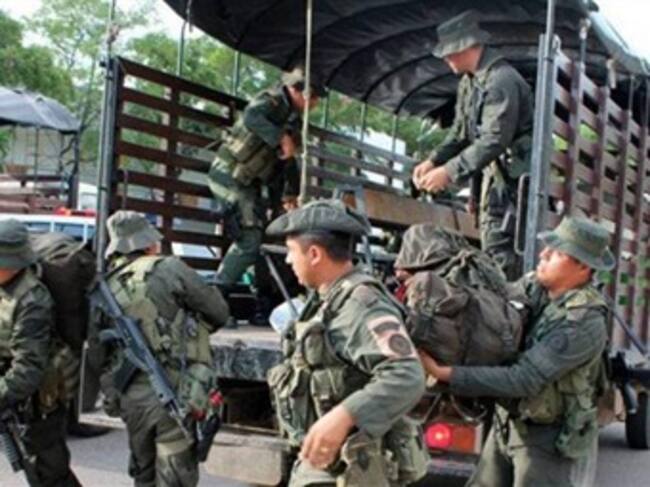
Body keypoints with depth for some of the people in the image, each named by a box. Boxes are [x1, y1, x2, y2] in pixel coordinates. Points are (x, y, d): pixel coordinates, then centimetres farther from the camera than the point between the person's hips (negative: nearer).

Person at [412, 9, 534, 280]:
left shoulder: (501, 80, -20)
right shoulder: (468, 83, 11)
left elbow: (494, 141, -26)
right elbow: (460, 132, 17)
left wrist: (450, 172, -26)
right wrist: (433, 161, 2)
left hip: (512, 174, -10)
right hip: (491, 173, 10)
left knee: (498, 249, -13)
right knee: (491, 245, 13)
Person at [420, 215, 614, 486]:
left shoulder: (585, 323, -27)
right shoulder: (531, 286, -4)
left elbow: (524, 380, -32)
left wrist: (445, 374, -35)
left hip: (552, 440, -7)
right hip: (507, 424, 7)